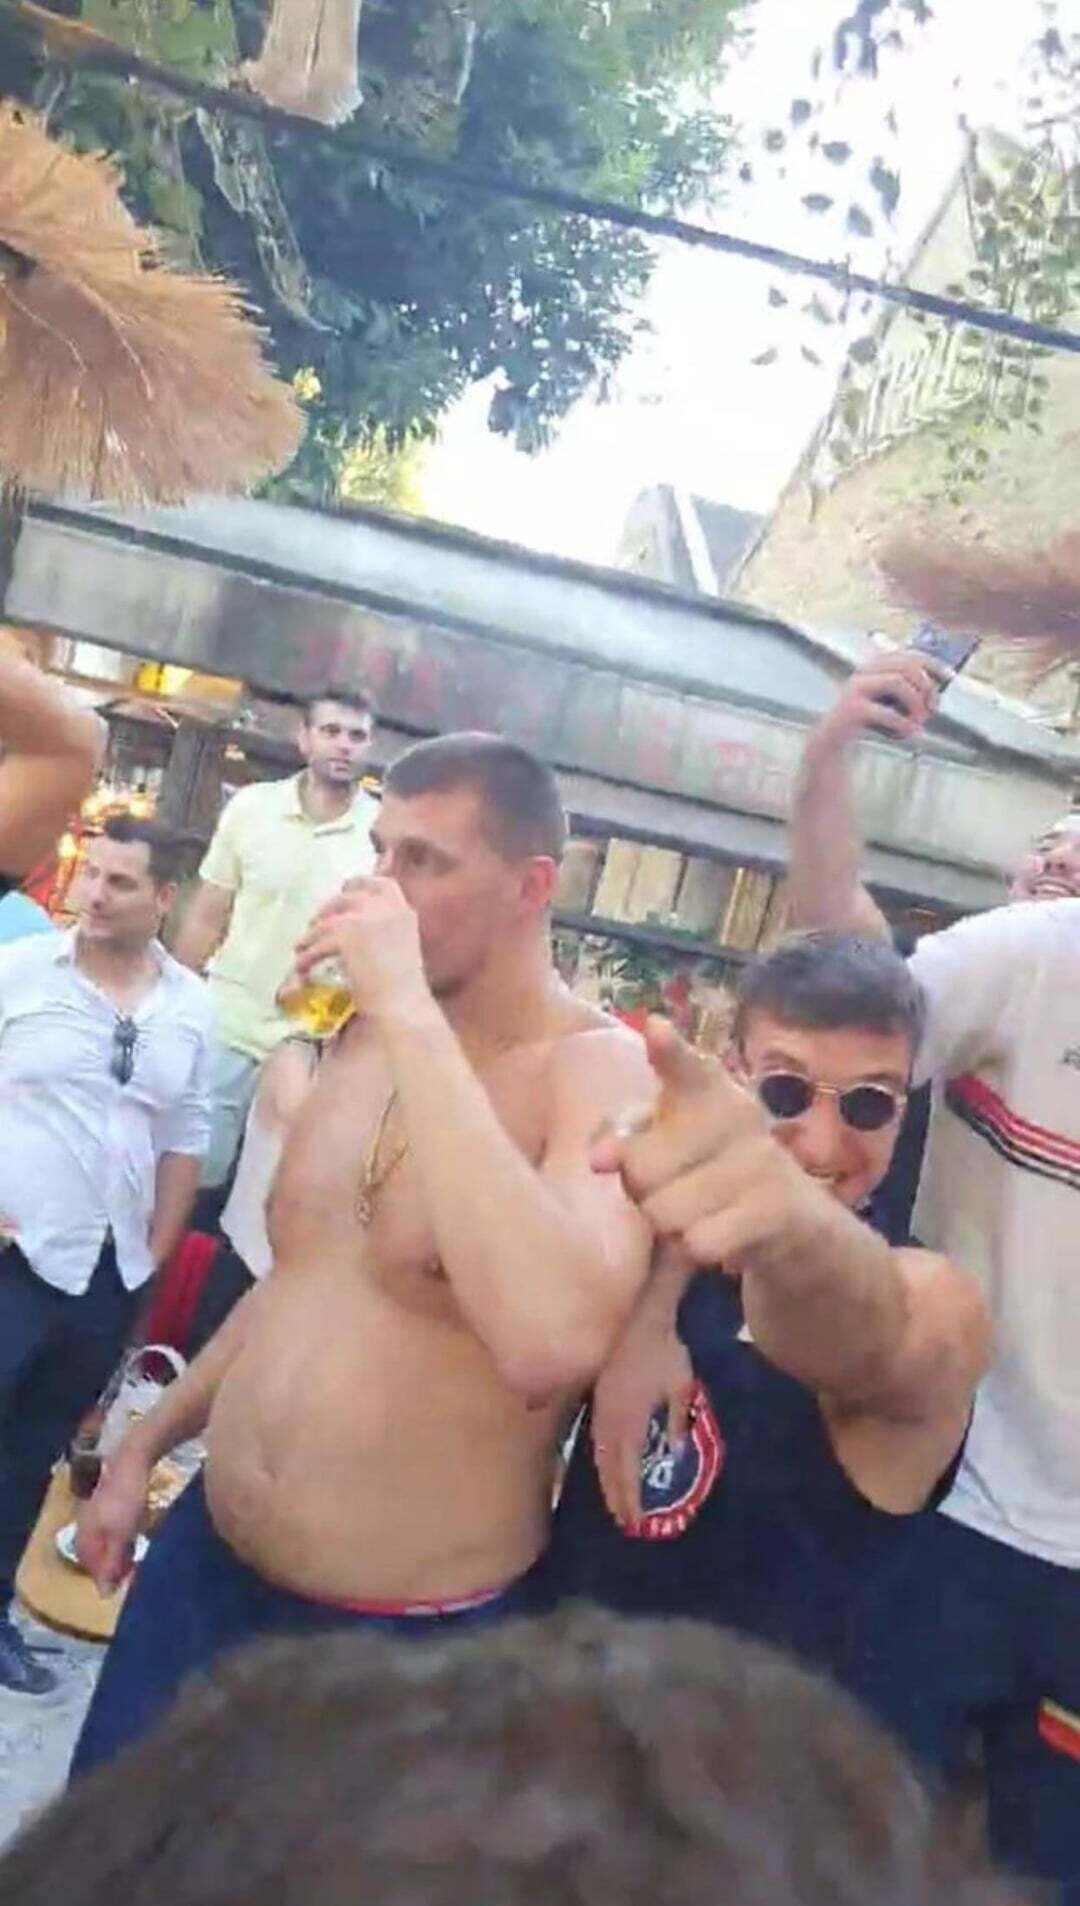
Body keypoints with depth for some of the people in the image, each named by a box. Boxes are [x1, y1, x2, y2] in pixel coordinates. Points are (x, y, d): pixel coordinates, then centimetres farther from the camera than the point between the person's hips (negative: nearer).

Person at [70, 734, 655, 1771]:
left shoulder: (603, 1072, -20)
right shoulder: (367, 1036, 3)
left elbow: (551, 1345, -39)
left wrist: (415, 1018, -35)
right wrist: (146, 1442, 19)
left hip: (412, 1639, -6)